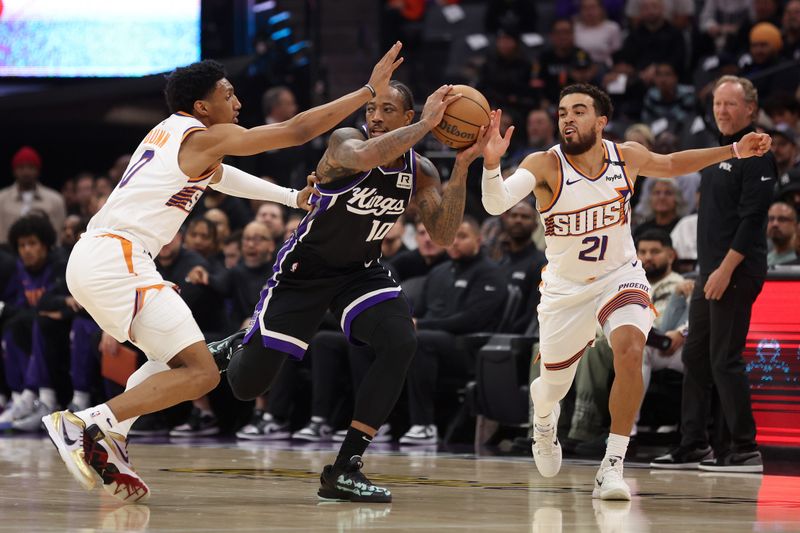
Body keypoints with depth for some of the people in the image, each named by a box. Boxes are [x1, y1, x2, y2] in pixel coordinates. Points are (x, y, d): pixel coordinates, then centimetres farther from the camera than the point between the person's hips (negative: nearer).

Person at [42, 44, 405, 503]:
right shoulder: (204, 136, -4)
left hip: (92, 258, 10)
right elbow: (297, 131, -5)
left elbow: (217, 175, 42)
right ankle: (85, 425, -19)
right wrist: (369, 91, 0)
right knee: (201, 373, -12)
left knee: (174, 359, 24)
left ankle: (109, 447, 9)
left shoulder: (172, 132, 22)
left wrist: (292, 198, 45)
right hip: (117, 259, -10)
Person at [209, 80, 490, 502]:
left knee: (401, 342, -26)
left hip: (362, 272, 4)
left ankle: (344, 470, -19)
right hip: (304, 269, -4)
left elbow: (443, 236, -14)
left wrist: (461, 167, -24)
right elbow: (363, 157, -47)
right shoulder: (347, 140, -22)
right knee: (246, 385, -7)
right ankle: (232, 349, 36)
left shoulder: (419, 171, -5)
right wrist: (427, 124, -42)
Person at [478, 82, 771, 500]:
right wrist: (491, 165, -58)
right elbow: (495, 204, -38)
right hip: (565, 289, -1)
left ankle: (612, 466, -19)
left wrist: (734, 151, 7)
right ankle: (543, 414, 55)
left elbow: (671, 165, 12)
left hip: (620, 277, 1)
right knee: (554, 387, 14)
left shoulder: (627, 156, -11)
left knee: (630, 351, -29)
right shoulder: (545, 165, -22)